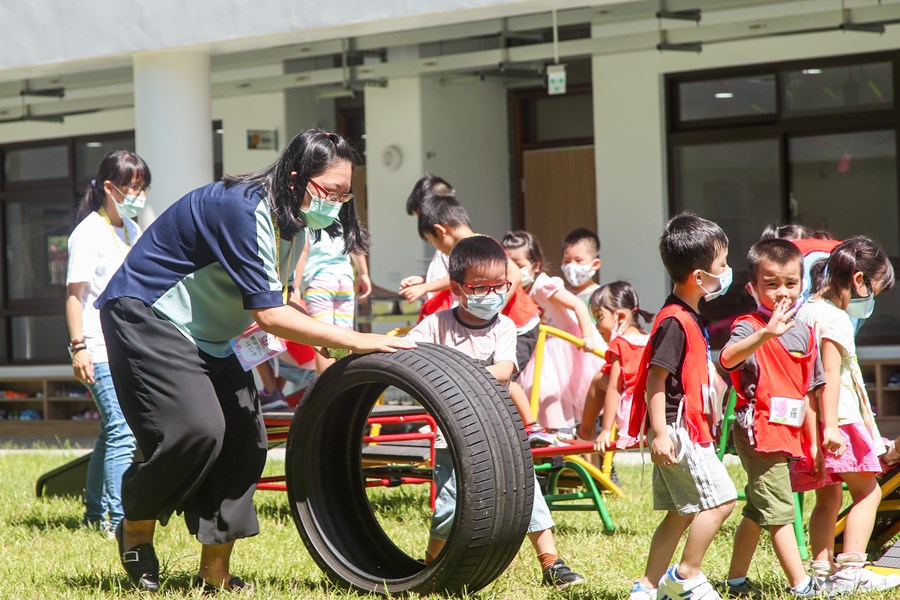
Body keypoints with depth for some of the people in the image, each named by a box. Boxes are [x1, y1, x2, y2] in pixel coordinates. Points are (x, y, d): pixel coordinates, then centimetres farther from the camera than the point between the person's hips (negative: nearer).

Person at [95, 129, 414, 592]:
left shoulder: (291, 222, 2)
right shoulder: (243, 210, -28)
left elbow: (275, 301, 12)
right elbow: (268, 314, -31)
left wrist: (322, 359, -2)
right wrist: (354, 341, -30)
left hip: (208, 333, 9)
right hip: (145, 314, -9)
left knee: (244, 438, -2)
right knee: (197, 428, -24)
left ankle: (216, 572, 5)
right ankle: (136, 528, 0)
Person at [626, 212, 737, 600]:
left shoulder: (690, 317, 15)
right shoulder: (674, 321, -17)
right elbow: (655, 379, -21)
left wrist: (710, 416, 29)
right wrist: (659, 433, -24)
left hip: (688, 430, 10)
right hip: (677, 431, -10)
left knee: (681, 514, 11)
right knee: (719, 499, -9)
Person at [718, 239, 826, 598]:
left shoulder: (803, 333, 12)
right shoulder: (749, 327, -11)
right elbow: (728, 358, -35)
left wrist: (812, 440, 19)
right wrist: (766, 333, -50)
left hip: (789, 434, 8)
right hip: (759, 431, -8)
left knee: (758, 511, 16)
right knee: (779, 511, -9)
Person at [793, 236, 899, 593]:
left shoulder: (805, 312, 14)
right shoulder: (835, 319, -14)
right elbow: (831, 376, -21)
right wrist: (831, 426, -25)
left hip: (811, 425, 9)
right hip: (839, 419, -9)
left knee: (828, 497, 14)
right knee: (867, 492, -3)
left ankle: (823, 571, 13)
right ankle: (850, 570, -10)